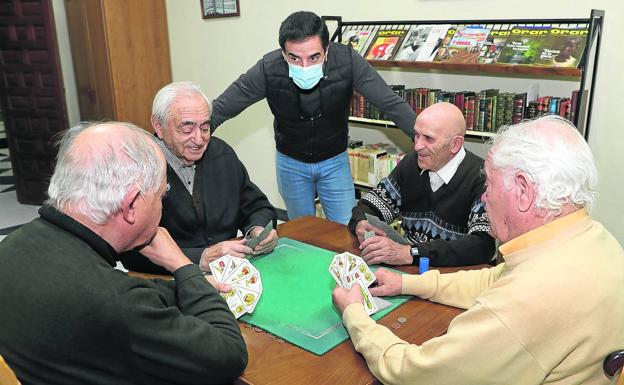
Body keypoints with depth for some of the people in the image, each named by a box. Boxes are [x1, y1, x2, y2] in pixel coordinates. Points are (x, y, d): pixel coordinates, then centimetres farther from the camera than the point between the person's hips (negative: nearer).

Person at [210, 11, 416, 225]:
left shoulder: (347, 61, -27)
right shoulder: (268, 69, -27)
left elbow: (392, 104, -22)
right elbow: (220, 109, -18)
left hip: (335, 160, 0)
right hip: (291, 163, 0)